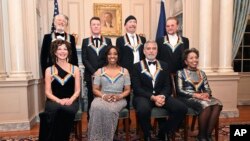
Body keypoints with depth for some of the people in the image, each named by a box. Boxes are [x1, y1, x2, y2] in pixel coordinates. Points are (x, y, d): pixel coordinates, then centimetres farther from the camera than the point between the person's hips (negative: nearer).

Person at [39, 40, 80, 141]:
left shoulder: (75, 69, 10)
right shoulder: (49, 70, 9)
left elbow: (77, 90, 7)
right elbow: (48, 92, 5)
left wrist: (70, 100, -13)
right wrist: (59, 100, -14)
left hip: (71, 102, 0)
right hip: (54, 101, 0)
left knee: (65, 110, -34)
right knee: (58, 109, -34)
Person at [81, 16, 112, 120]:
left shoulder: (108, 41, 10)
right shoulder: (85, 41, 9)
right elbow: (84, 59, 1)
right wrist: (94, 72, -10)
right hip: (91, 76, 0)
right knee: (91, 100, 5)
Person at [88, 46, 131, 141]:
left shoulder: (124, 71, 12)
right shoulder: (99, 71, 13)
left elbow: (127, 90, 9)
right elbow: (95, 89, 7)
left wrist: (120, 96, -13)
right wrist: (103, 96, -13)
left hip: (119, 99, 0)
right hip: (102, 98, 1)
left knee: (110, 109, -35)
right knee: (96, 107, -35)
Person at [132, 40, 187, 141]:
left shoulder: (164, 65, 15)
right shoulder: (137, 66, 4)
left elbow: (167, 86, 8)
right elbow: (137, 88, -6)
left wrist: (162, 96, -15)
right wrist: (153, 97, -19)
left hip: (161, 96, 4)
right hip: (143, 96, -3)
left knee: (182, 108, -21)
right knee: (143, 110, -37)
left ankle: (164, 133, 3)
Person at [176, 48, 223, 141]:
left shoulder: (202, 73, 20)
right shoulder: (181, 72, 4)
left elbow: (208, 89, 13)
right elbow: (180, 91, -7)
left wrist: (206, 94, -13)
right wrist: (195, 95, -18)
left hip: (201, 97, 5)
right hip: (187, 98, -5)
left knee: (217, 105, -28)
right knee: (206, 105, -35)